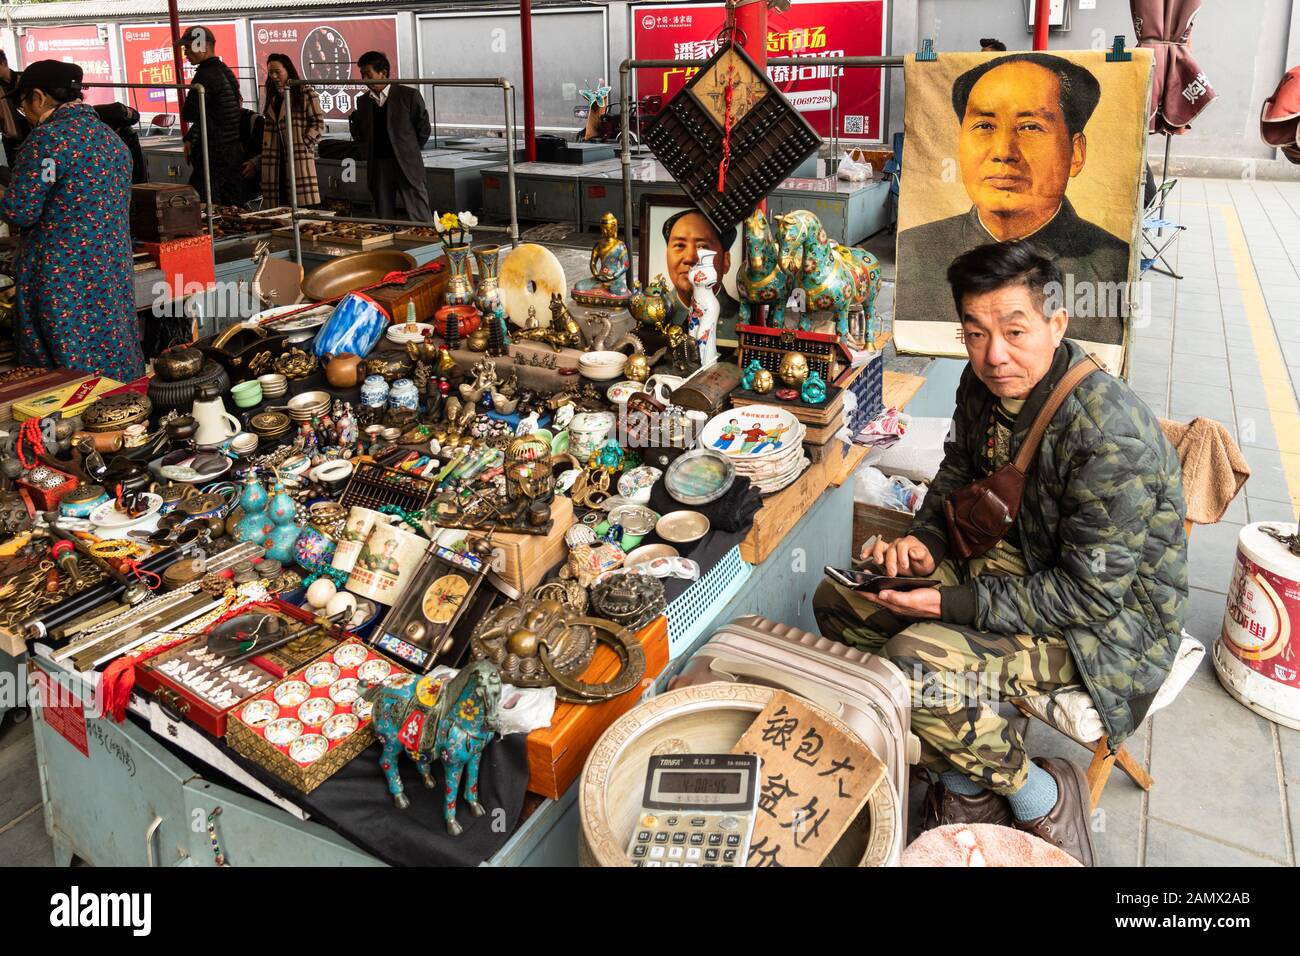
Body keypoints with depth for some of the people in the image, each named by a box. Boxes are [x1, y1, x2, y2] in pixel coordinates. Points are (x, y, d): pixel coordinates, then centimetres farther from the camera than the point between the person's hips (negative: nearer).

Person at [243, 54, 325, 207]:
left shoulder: (306, 94, 5)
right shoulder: (272, 98, 24)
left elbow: (318, 124, -2)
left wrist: (301, 145, -13)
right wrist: (256, 161, 21)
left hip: (300, 160, -6)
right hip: (275, 164, 6)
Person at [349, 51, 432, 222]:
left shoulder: (408, 96, -3)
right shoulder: (363, 102, 10)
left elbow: (424, 129, 3)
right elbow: (360, 136, 15)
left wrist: (409, 152, 8)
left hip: (406, 166, -4)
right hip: (377, 168, 4)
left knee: (421, 221, -7)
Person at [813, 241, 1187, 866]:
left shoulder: (1110, 434, -30)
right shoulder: (983, 384, -6)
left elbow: (1091, 595, -25)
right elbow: (957, 472, 13)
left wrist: (956, 604, -26)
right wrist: (925, 541, -6)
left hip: (1112, 614, -8)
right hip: (1022, 558, 8)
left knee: (917, 662, -31)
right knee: (839, 601, -1)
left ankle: (1039, 795, -2)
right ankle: (966, 784, 7)